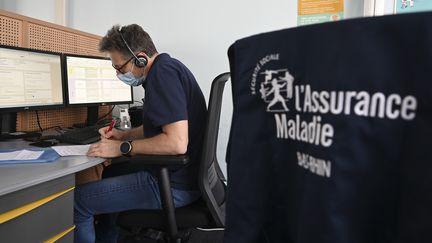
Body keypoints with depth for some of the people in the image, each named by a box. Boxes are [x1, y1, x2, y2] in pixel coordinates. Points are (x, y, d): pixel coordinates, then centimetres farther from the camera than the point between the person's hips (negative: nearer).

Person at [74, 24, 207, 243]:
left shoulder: (163, 73, -19)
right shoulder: (165, 70, 12)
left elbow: (177, 142, -28)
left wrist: (122, 148, -17)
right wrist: (124, 135, 12)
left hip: (173, 185, -10)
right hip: (171, 174, 10)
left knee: (77, 200, -6)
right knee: (109, 176, 29)